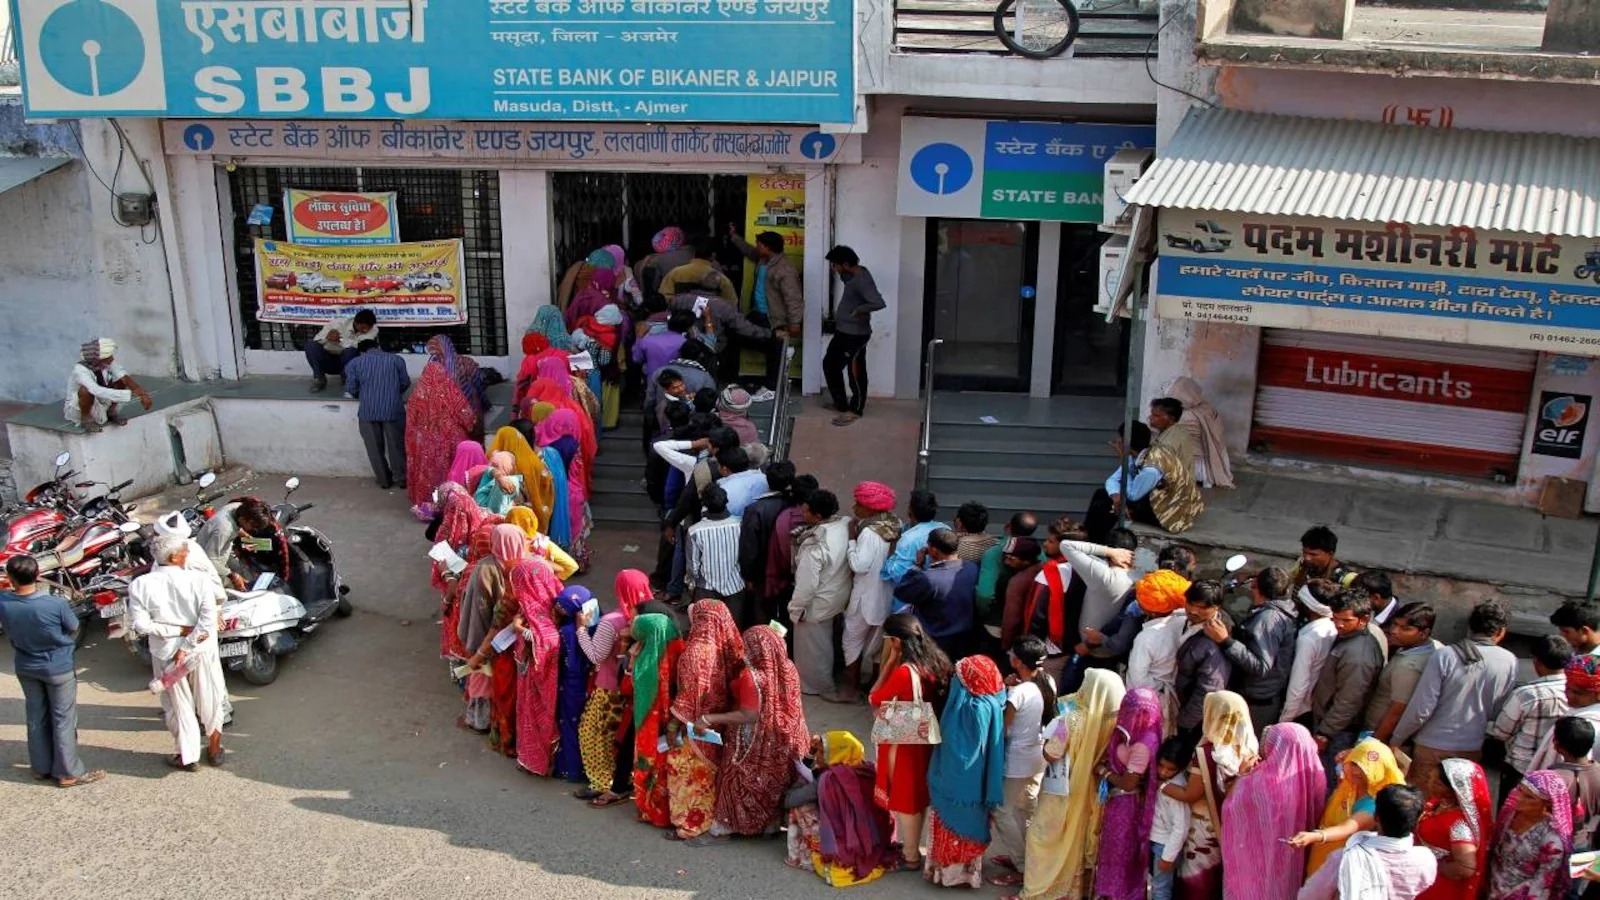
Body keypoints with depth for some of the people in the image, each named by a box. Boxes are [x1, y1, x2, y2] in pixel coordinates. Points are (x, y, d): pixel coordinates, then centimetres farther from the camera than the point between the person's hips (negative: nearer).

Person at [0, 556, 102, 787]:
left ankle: (41, 767, 31)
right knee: (63, 719, 8)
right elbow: (74, 628, -10)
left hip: (25, 667, 4)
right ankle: (68, 772, 16)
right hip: (58, 667, -4)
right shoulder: (55, 604, -30)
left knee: (36, 717, 19)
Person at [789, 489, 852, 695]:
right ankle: (825, 679, 49)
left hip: (818, 605, -8)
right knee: (827, 641, 29)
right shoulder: (845, 526, -14)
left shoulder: (814, 547, -36)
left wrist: (796, 609, -13)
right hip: (839, 597, 8)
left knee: (813, 648, 17)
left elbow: (806, 585, -27)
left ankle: (814, 684, 36)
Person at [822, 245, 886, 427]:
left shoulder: (862, 280, -25)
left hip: (855, 335, -11)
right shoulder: (852, 275, 6)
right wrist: (840, 311, 9)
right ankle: (840, 403, 30)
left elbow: (879, 303, -36)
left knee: (855, 372, 3)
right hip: (843, 331, 11)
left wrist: (859, 310, -22)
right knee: (830, 364, 18)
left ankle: (855, 410, 17)